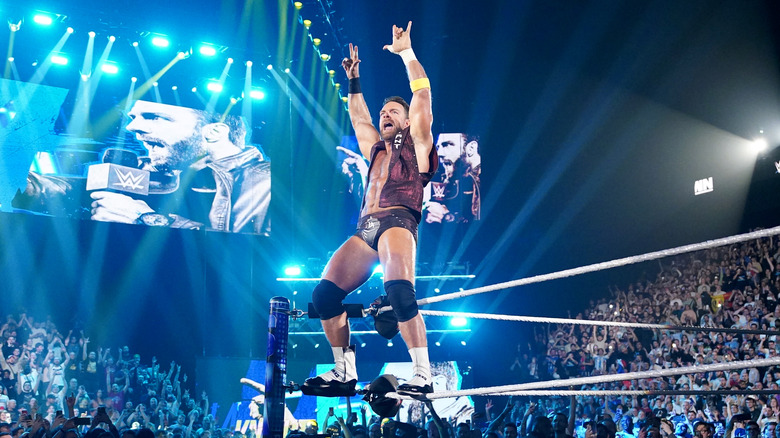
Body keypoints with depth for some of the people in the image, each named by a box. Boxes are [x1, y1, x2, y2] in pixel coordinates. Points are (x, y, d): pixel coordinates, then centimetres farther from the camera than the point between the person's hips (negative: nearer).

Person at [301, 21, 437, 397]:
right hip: (366, 228, 7)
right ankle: (344, 373, 0)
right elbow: (358, 118, 43)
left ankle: (422, 375, -28)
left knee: (399, 289, -31)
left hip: (398, 221, -6)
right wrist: (353, 79, 43)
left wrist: (406, 52, 11)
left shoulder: (415, 143, 15)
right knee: (324, 292, -8)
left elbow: (422, 95, 9)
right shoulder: (375, 149, 30)